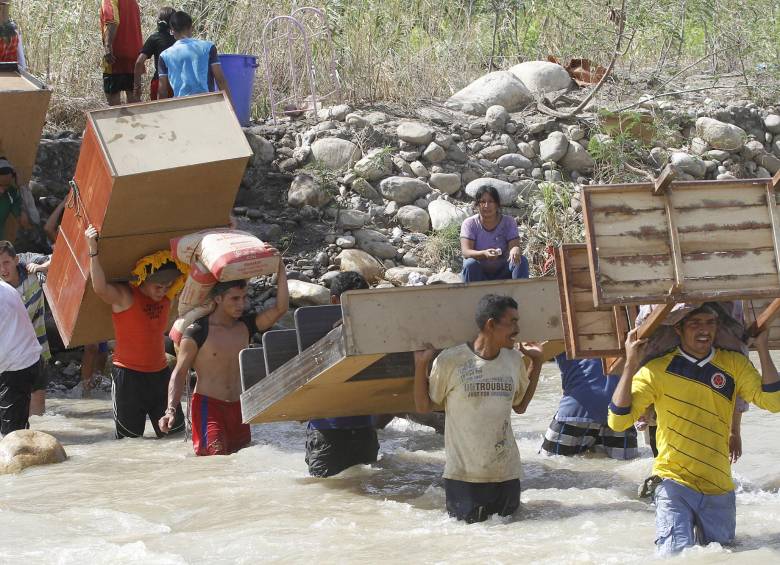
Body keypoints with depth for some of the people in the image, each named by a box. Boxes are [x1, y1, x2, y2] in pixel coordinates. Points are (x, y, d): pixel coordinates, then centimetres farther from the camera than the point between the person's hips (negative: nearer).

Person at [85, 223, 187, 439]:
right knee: (129, 438, 2)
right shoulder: (124, 297, -15)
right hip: (129, 374, -6)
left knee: (176, 434, 7)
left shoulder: (167, 298, 3)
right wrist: (93, 250, -41)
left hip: (160, 372, 6)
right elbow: (100, 287, -36)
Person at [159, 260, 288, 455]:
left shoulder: (246, 325, 7)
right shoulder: (197, 331, -7)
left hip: (237, 408, 6)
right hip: (208, 405, -6)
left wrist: (281, 270, -6)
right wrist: (171, 410, -18)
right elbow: (179, 373, -6)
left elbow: (280, 309, -1)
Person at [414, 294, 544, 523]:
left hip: (506, 473, 4)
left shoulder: (514, 359, 4)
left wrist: (537, 363, 13)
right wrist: (420, 365, -12)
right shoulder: (450, 360, -10)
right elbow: (423, 406, -1)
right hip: (463, 474, -4)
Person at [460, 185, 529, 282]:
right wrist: (484, 254, -42)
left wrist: (515, 250, -42)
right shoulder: (469, 223, -7)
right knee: (471, 264, -32)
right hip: (479, 273, -1)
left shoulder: (508, 222, -2)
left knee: (521, 261, -24)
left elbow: (514, 245, -14)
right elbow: (466, 252, -20)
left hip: (503, 273, 1)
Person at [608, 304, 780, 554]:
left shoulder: (734, 364, 3)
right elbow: (618, 421, -13)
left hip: (719, 488, 3)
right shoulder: (657, 370, -6)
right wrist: (630, 366, -20)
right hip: (675, 483, -3)